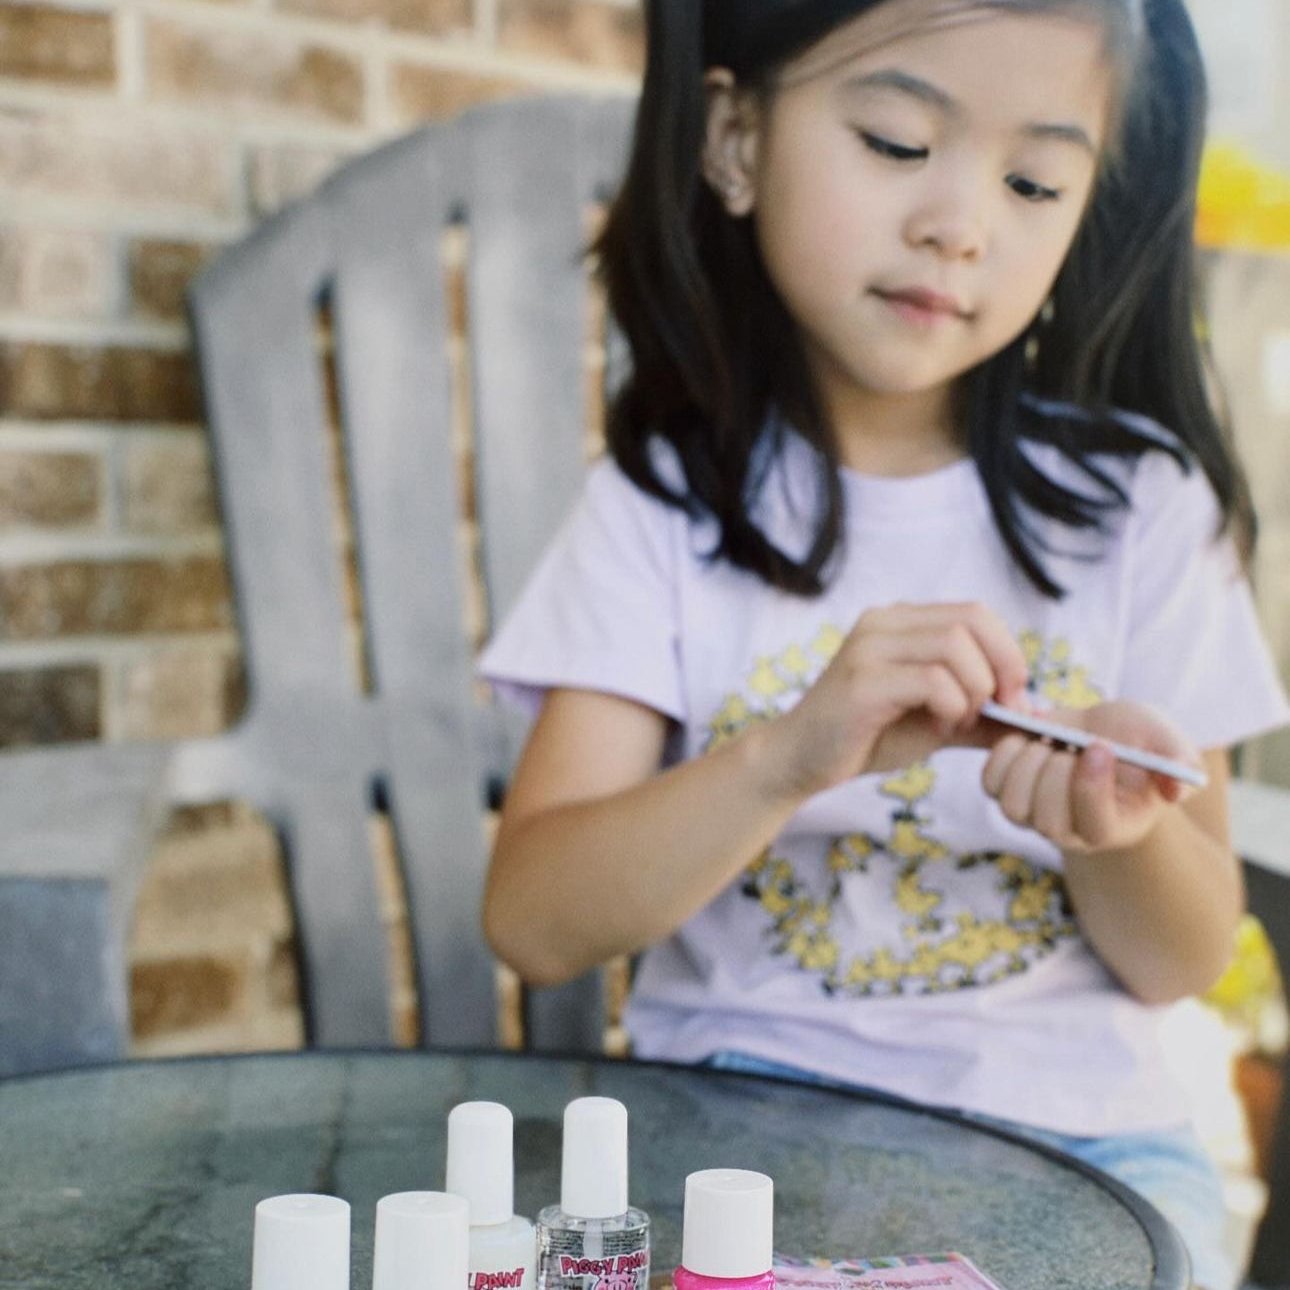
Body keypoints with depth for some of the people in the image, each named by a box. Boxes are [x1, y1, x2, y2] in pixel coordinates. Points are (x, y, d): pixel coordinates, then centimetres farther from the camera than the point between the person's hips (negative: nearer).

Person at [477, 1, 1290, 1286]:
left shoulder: (1137, 506, 2)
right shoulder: (663, 507, -1)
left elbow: (1180, 964, 4)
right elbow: (534, 925, -10)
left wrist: (1126, 834, -19)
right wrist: (784, 758, -26)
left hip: (1066, 1130, 3)